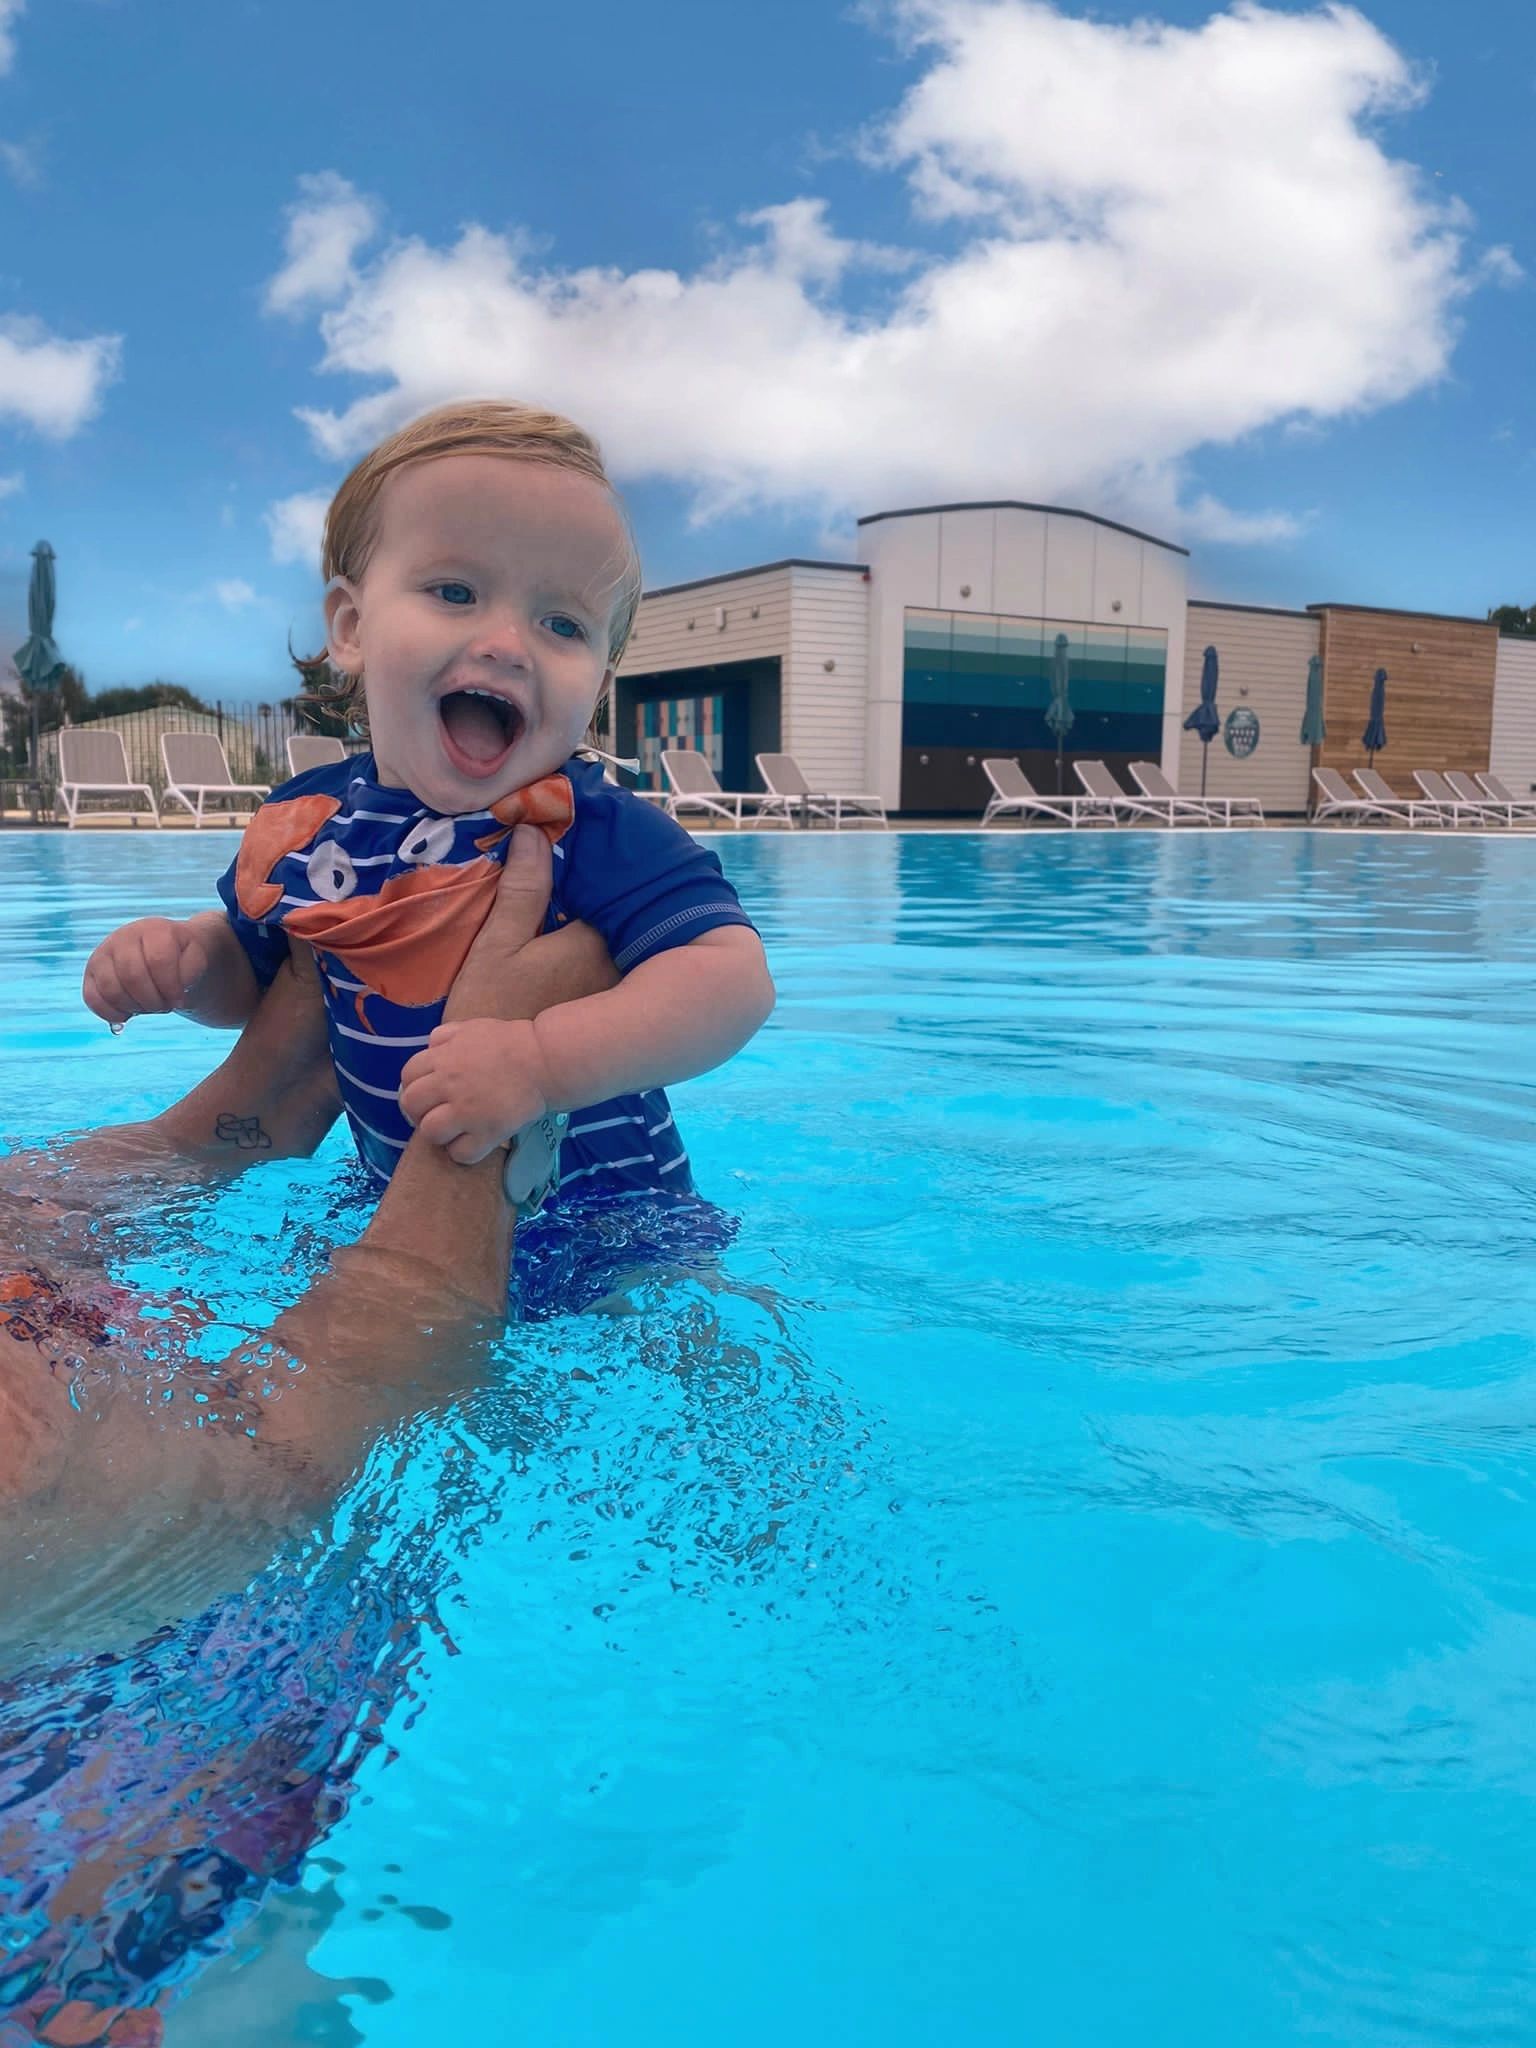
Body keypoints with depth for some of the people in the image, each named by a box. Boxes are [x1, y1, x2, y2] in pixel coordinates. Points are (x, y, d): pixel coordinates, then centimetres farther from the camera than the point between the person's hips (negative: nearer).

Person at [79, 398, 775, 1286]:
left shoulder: (596, 831, -21)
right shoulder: (307, 822, -4)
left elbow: (732, 977, -31)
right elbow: (251, 969, 14)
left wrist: (541, 1062, -41)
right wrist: (179, 957, -10)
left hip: (607, 1233, -4)